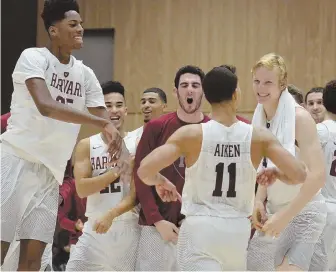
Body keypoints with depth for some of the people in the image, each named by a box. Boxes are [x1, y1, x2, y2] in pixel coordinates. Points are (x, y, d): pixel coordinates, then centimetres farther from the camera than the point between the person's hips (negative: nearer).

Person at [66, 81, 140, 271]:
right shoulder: (86, 145, 4)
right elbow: (82, 189, -7)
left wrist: (111, 214, -16)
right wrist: (117, 171, -16)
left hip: (129, 228, -1)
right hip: (95, 228, 1)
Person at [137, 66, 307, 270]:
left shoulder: (190, 134, -9)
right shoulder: (258, 136, -4)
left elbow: (144, 171, -15)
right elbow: (299, 174, -7)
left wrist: (161, 182, 7)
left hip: (200, 229, -3)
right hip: (238, 230, 3)